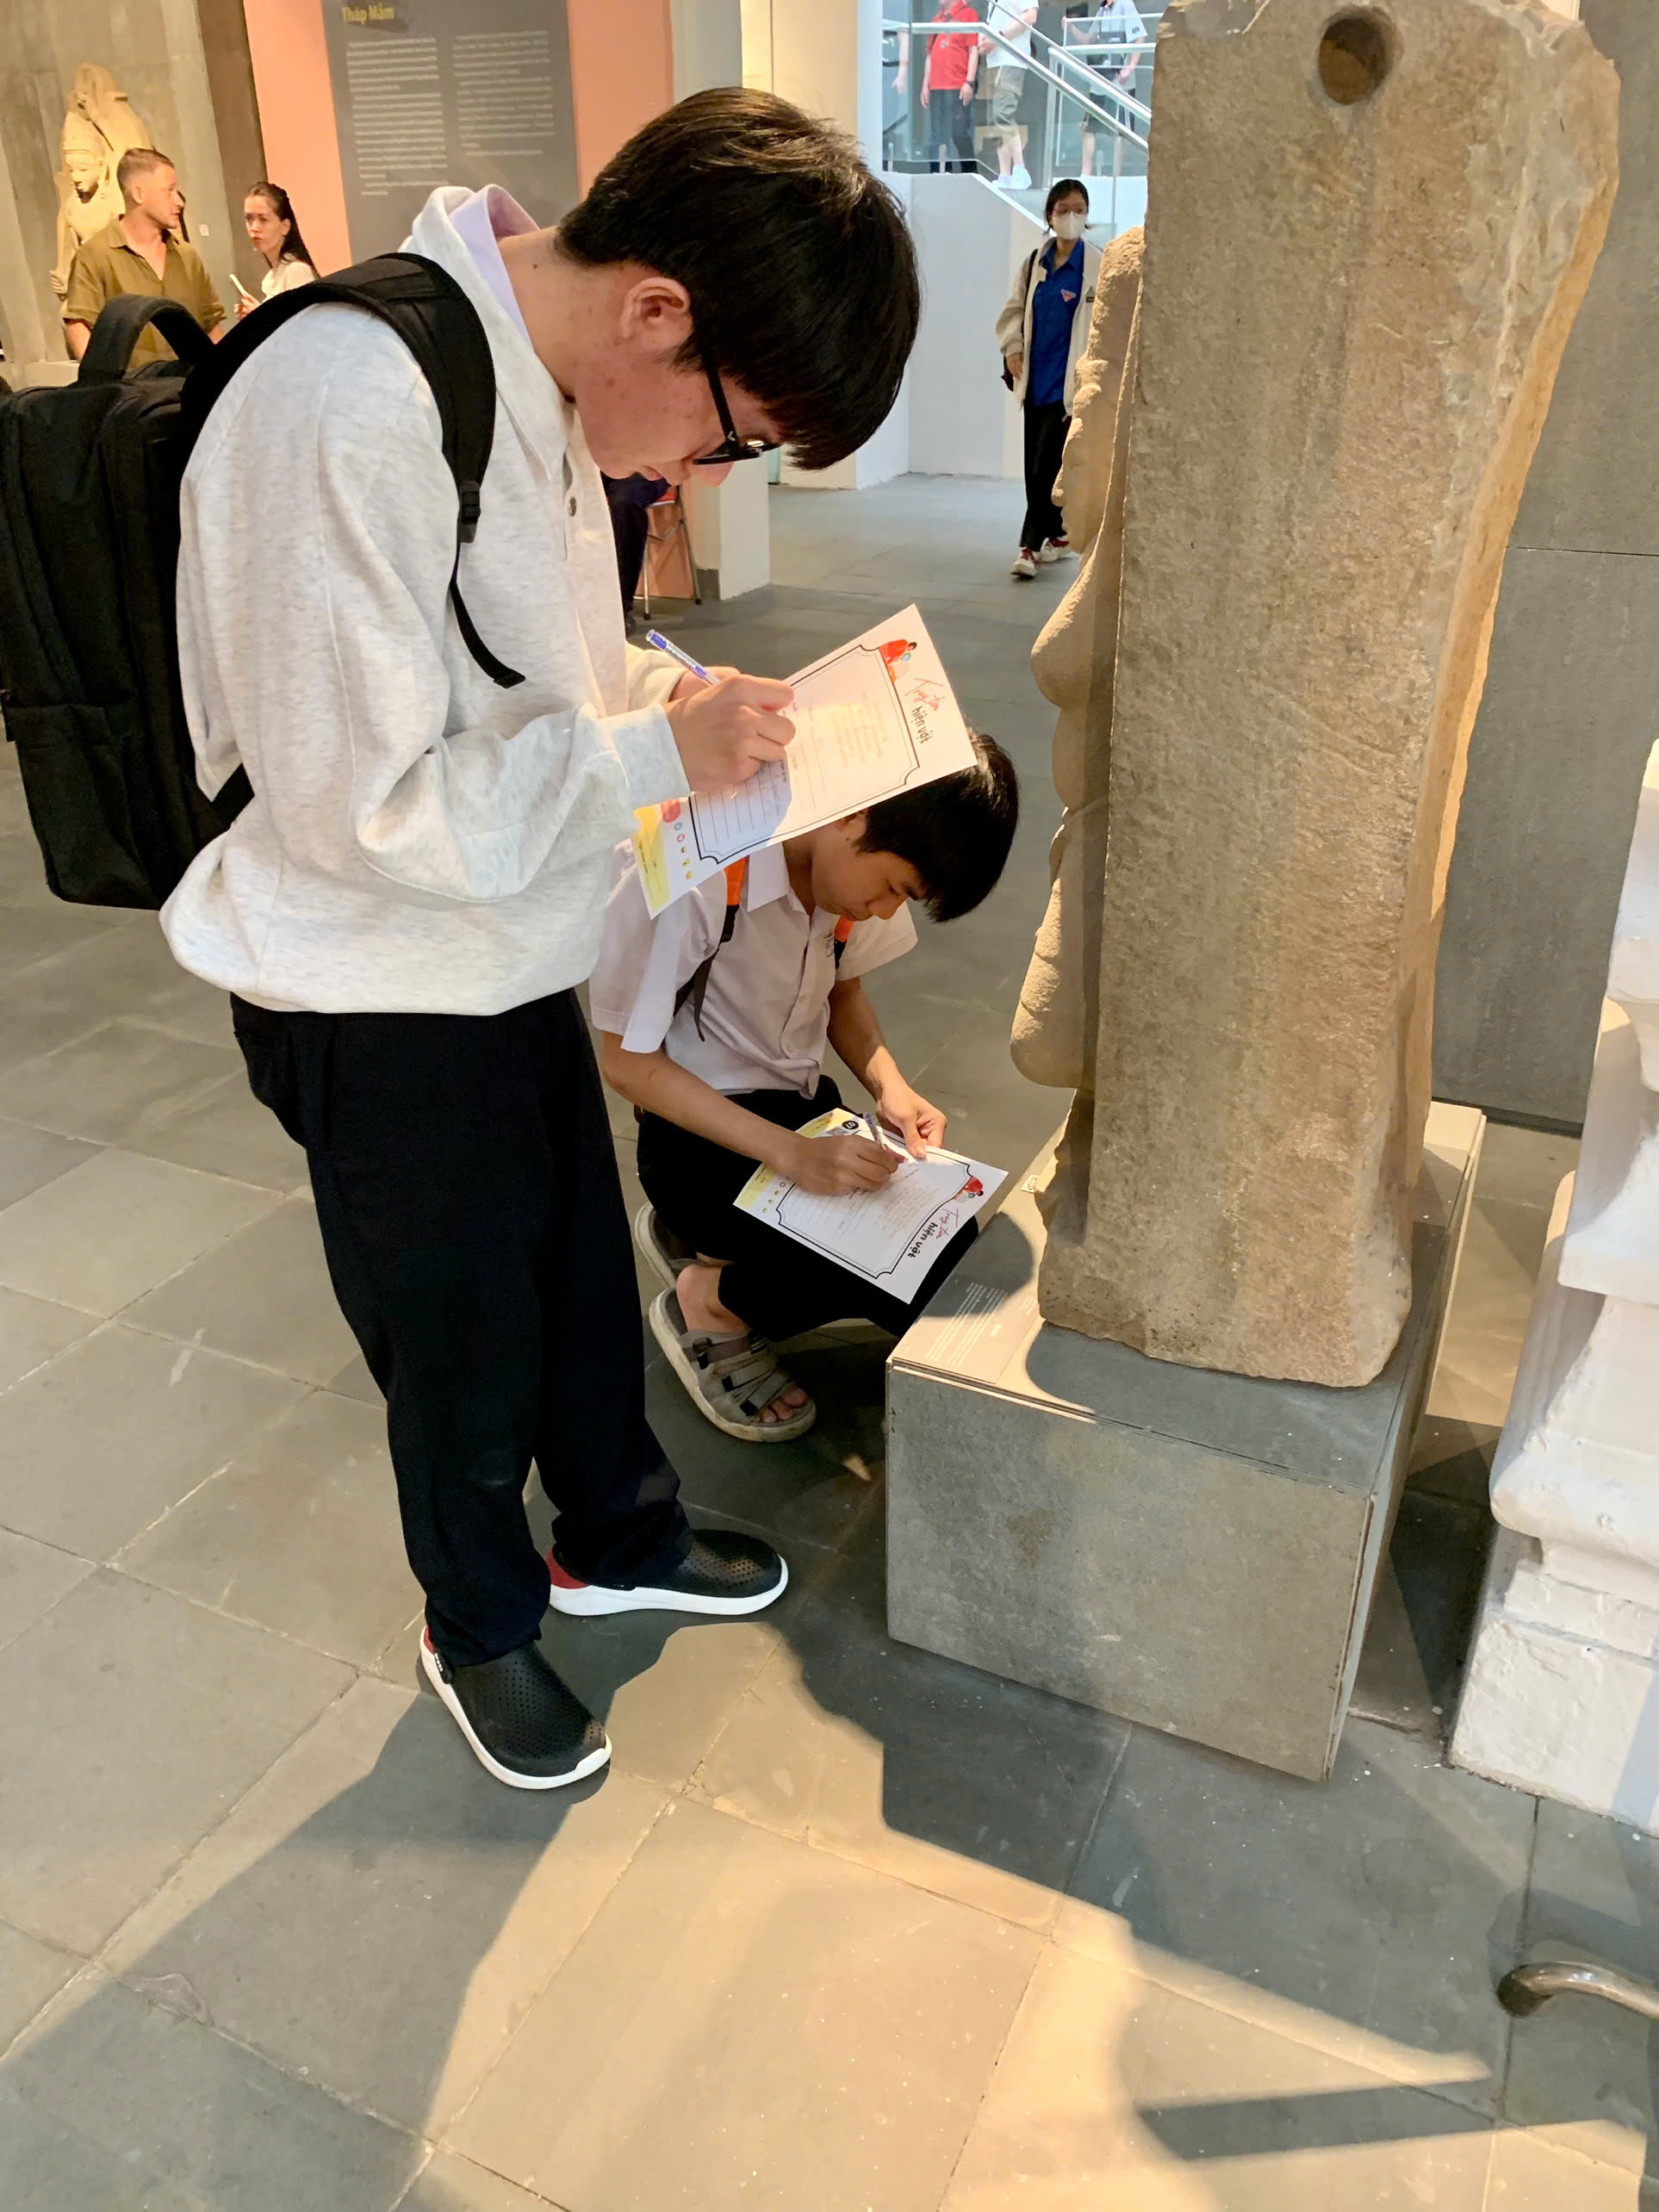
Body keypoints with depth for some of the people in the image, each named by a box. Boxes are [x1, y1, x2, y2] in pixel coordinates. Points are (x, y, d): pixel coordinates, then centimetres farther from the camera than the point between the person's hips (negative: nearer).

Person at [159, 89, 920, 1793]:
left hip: (513, 964, 8)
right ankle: (481, 1625, 42)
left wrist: (678, 691, -3)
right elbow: (359, 806, -28)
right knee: (462, 1347, 13)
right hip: (381, 1012, -8)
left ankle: (618, 1537, 49)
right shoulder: (350, 409, -28)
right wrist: (657, 754, -22)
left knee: (587, 1281, 23)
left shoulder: (536, 380, 1)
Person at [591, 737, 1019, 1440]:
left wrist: (889, 1086, -9)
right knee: (927, 1280, -22)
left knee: (949, 1240, -9)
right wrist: (791, 1152, -27)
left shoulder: (850, 855, -7)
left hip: (805, 1105, 8)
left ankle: (704, 1242, 9)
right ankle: (710, 1307, 3)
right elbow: (627, 1061, -20)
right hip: (703, 1138, -7)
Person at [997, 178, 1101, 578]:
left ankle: (1031, 545, -8)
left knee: (1047, 464, -12)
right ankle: (1056, 535, 24)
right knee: (1034, 465, 9)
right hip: (1035, 377, 6)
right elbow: (1014, 309, 17)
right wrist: (1012, 348, 3)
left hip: (1068, 380, -5)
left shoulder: (1098, 266, -5)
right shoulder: (1035, 261, 9)